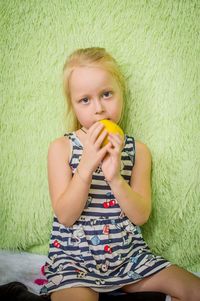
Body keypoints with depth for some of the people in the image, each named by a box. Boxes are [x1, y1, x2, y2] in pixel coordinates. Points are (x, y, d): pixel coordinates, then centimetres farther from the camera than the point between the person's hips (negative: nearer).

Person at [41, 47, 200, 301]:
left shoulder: (137, 150, 1)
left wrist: (115, 177, -23)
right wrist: (87, 165, -24)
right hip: (73, 258, -4)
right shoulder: (62, 147, -4)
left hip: (128, 254, 4)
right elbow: (65, 217, -11)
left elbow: (141, 216, -6)